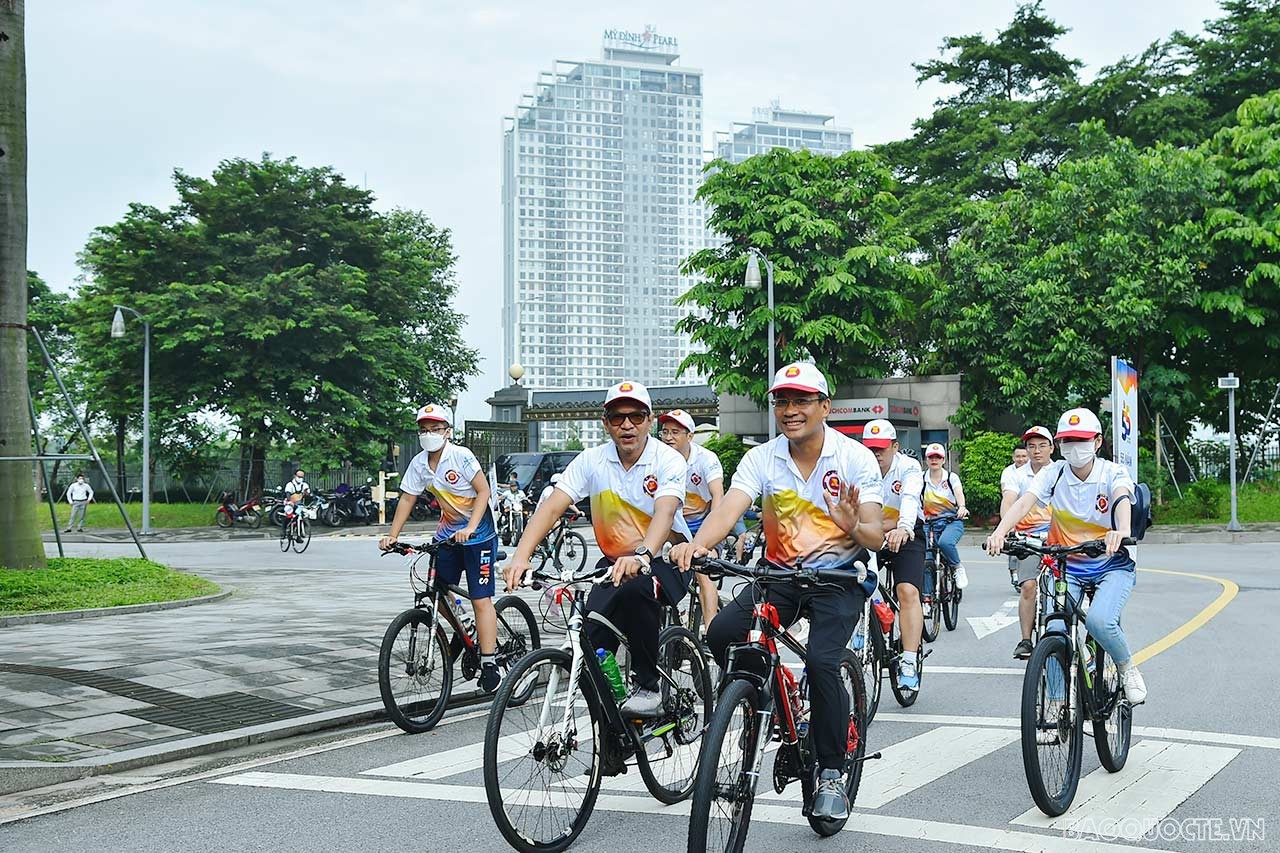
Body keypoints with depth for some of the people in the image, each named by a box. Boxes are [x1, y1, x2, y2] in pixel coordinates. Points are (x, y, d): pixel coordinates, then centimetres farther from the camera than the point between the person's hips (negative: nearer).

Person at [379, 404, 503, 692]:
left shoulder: (461, 456, -17)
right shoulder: (419, 463, -2)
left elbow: (483, 491, -16)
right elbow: (407, 499, 3)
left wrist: (470, 528, -27)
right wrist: (391, 536, -5)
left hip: (478, 533, -6)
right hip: (447, 532, 6)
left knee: (481, 599, -10)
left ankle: (489, 664, -10)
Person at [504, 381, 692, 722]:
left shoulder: (668, 461, -14)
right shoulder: (592, 460, -5)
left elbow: (664, 514, -32)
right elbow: (552, 507, -14)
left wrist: (642, 556, -53)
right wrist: (520, 557, -30)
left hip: (663, 559, -3)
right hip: (615, 562, 4)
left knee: (636, 588, -37)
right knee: (590, 644, -19)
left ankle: (649, 688, -20)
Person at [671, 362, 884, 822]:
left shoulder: (855, 458, -10)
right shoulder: (761, 459, -5)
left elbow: (876, 538, -15)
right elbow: (728, 509, -21)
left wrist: (853, 525, -39)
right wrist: (697, 545, -42)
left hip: (839, 578, -3)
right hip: (780, 574, 3)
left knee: (821, 662, -25)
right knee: (720, 634, -22)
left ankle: (832, 773, -5)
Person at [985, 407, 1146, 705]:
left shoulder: (1113, 473, -9)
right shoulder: (1053, 473, -5)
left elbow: (1122, 499, -32)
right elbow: (1025, 501, -22)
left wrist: (1122, 531, -56)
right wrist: (1000, 531, -43)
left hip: (1112, 563, -2)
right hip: (1066, 565, 2)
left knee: (1099, 620, -28)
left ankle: (1128, 669, 3)